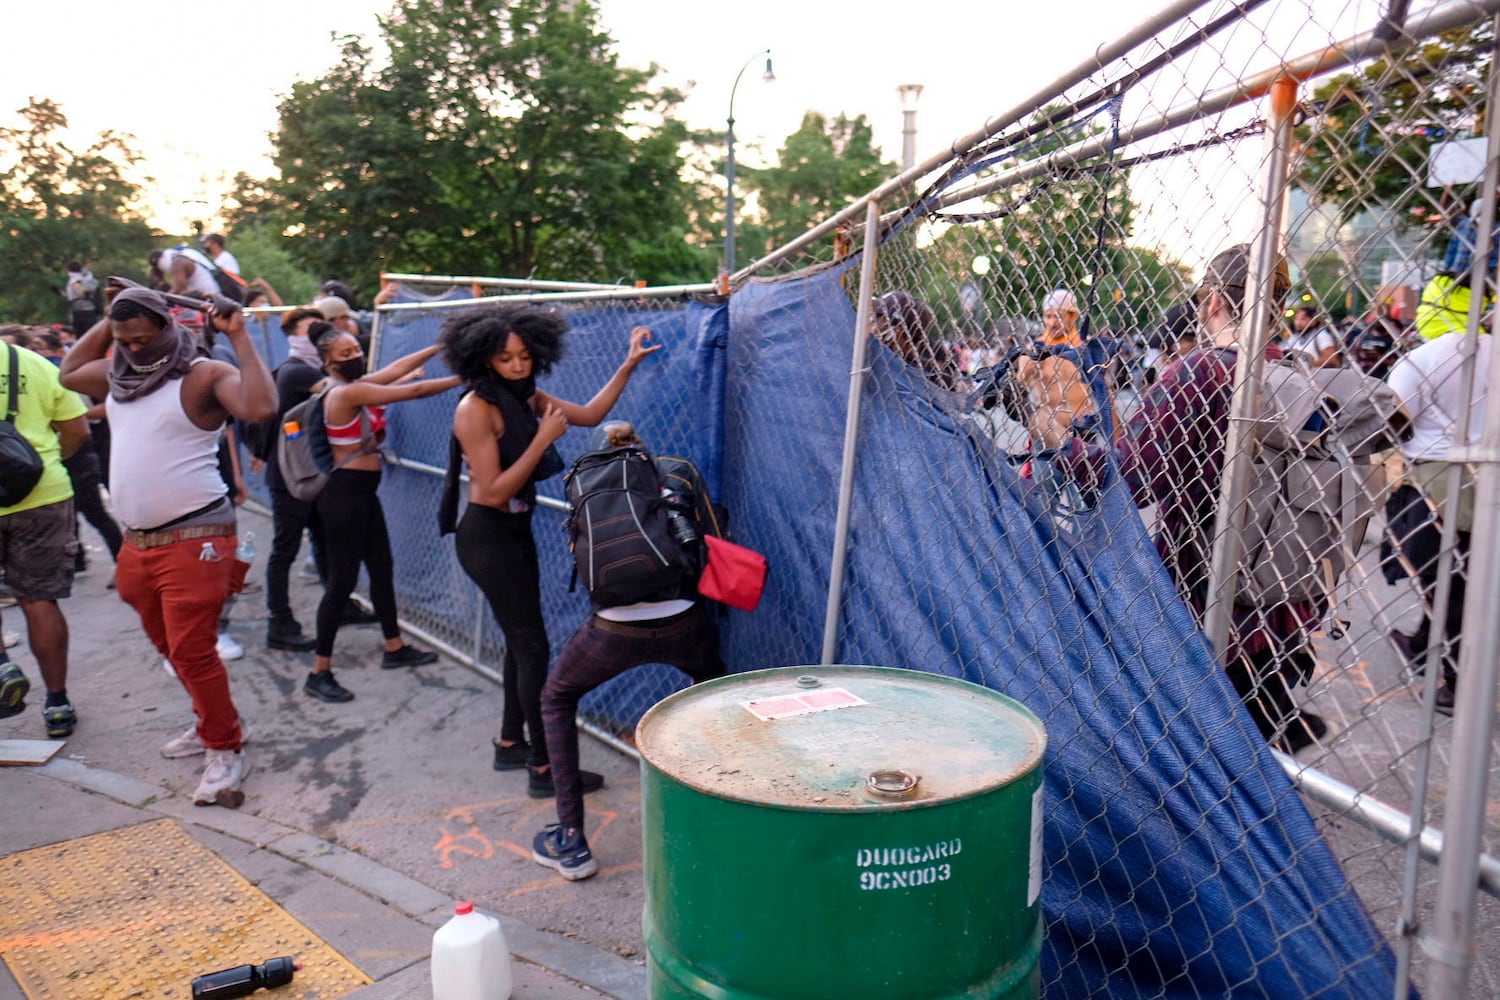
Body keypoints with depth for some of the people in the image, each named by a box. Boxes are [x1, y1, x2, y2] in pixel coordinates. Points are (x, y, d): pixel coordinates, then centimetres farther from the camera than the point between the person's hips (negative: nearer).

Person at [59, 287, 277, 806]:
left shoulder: (203, 374, -12)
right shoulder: (117, 373, 12)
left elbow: (260, 408, -30)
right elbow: (68, 373, 32)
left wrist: (240, 337, -24)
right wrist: (108, 321, 19)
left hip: (194, 539, -8)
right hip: (137, 541, 9)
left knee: (192, 651, -7)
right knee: (171, 647, 19)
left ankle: (226, 751, 7)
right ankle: (213, 723, 36)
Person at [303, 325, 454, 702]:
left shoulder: (358, 386, 8)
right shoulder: (347, 393, -19)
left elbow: (399, 367, 9)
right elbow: (413, 391, -19)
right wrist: (462, 379, -13)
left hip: (363, 492, 10)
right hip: (344, 494, -10)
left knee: (382, 569, 17)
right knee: (343, 581, -6)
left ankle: (394, 649, 31)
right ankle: (319, 673, 2)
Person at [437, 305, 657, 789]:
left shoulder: (527, 397, 4)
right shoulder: (476, 408, -19)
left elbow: (590, 415, 8)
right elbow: (495, 491, -22)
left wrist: (629, 364, 1)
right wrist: (543, 438, -23)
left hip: (516, 532, 9)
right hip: (487, 537, -8)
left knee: (520, 639, 16)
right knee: (533, 645, -6)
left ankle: (510, 743, 31)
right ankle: (543, 768, 4)